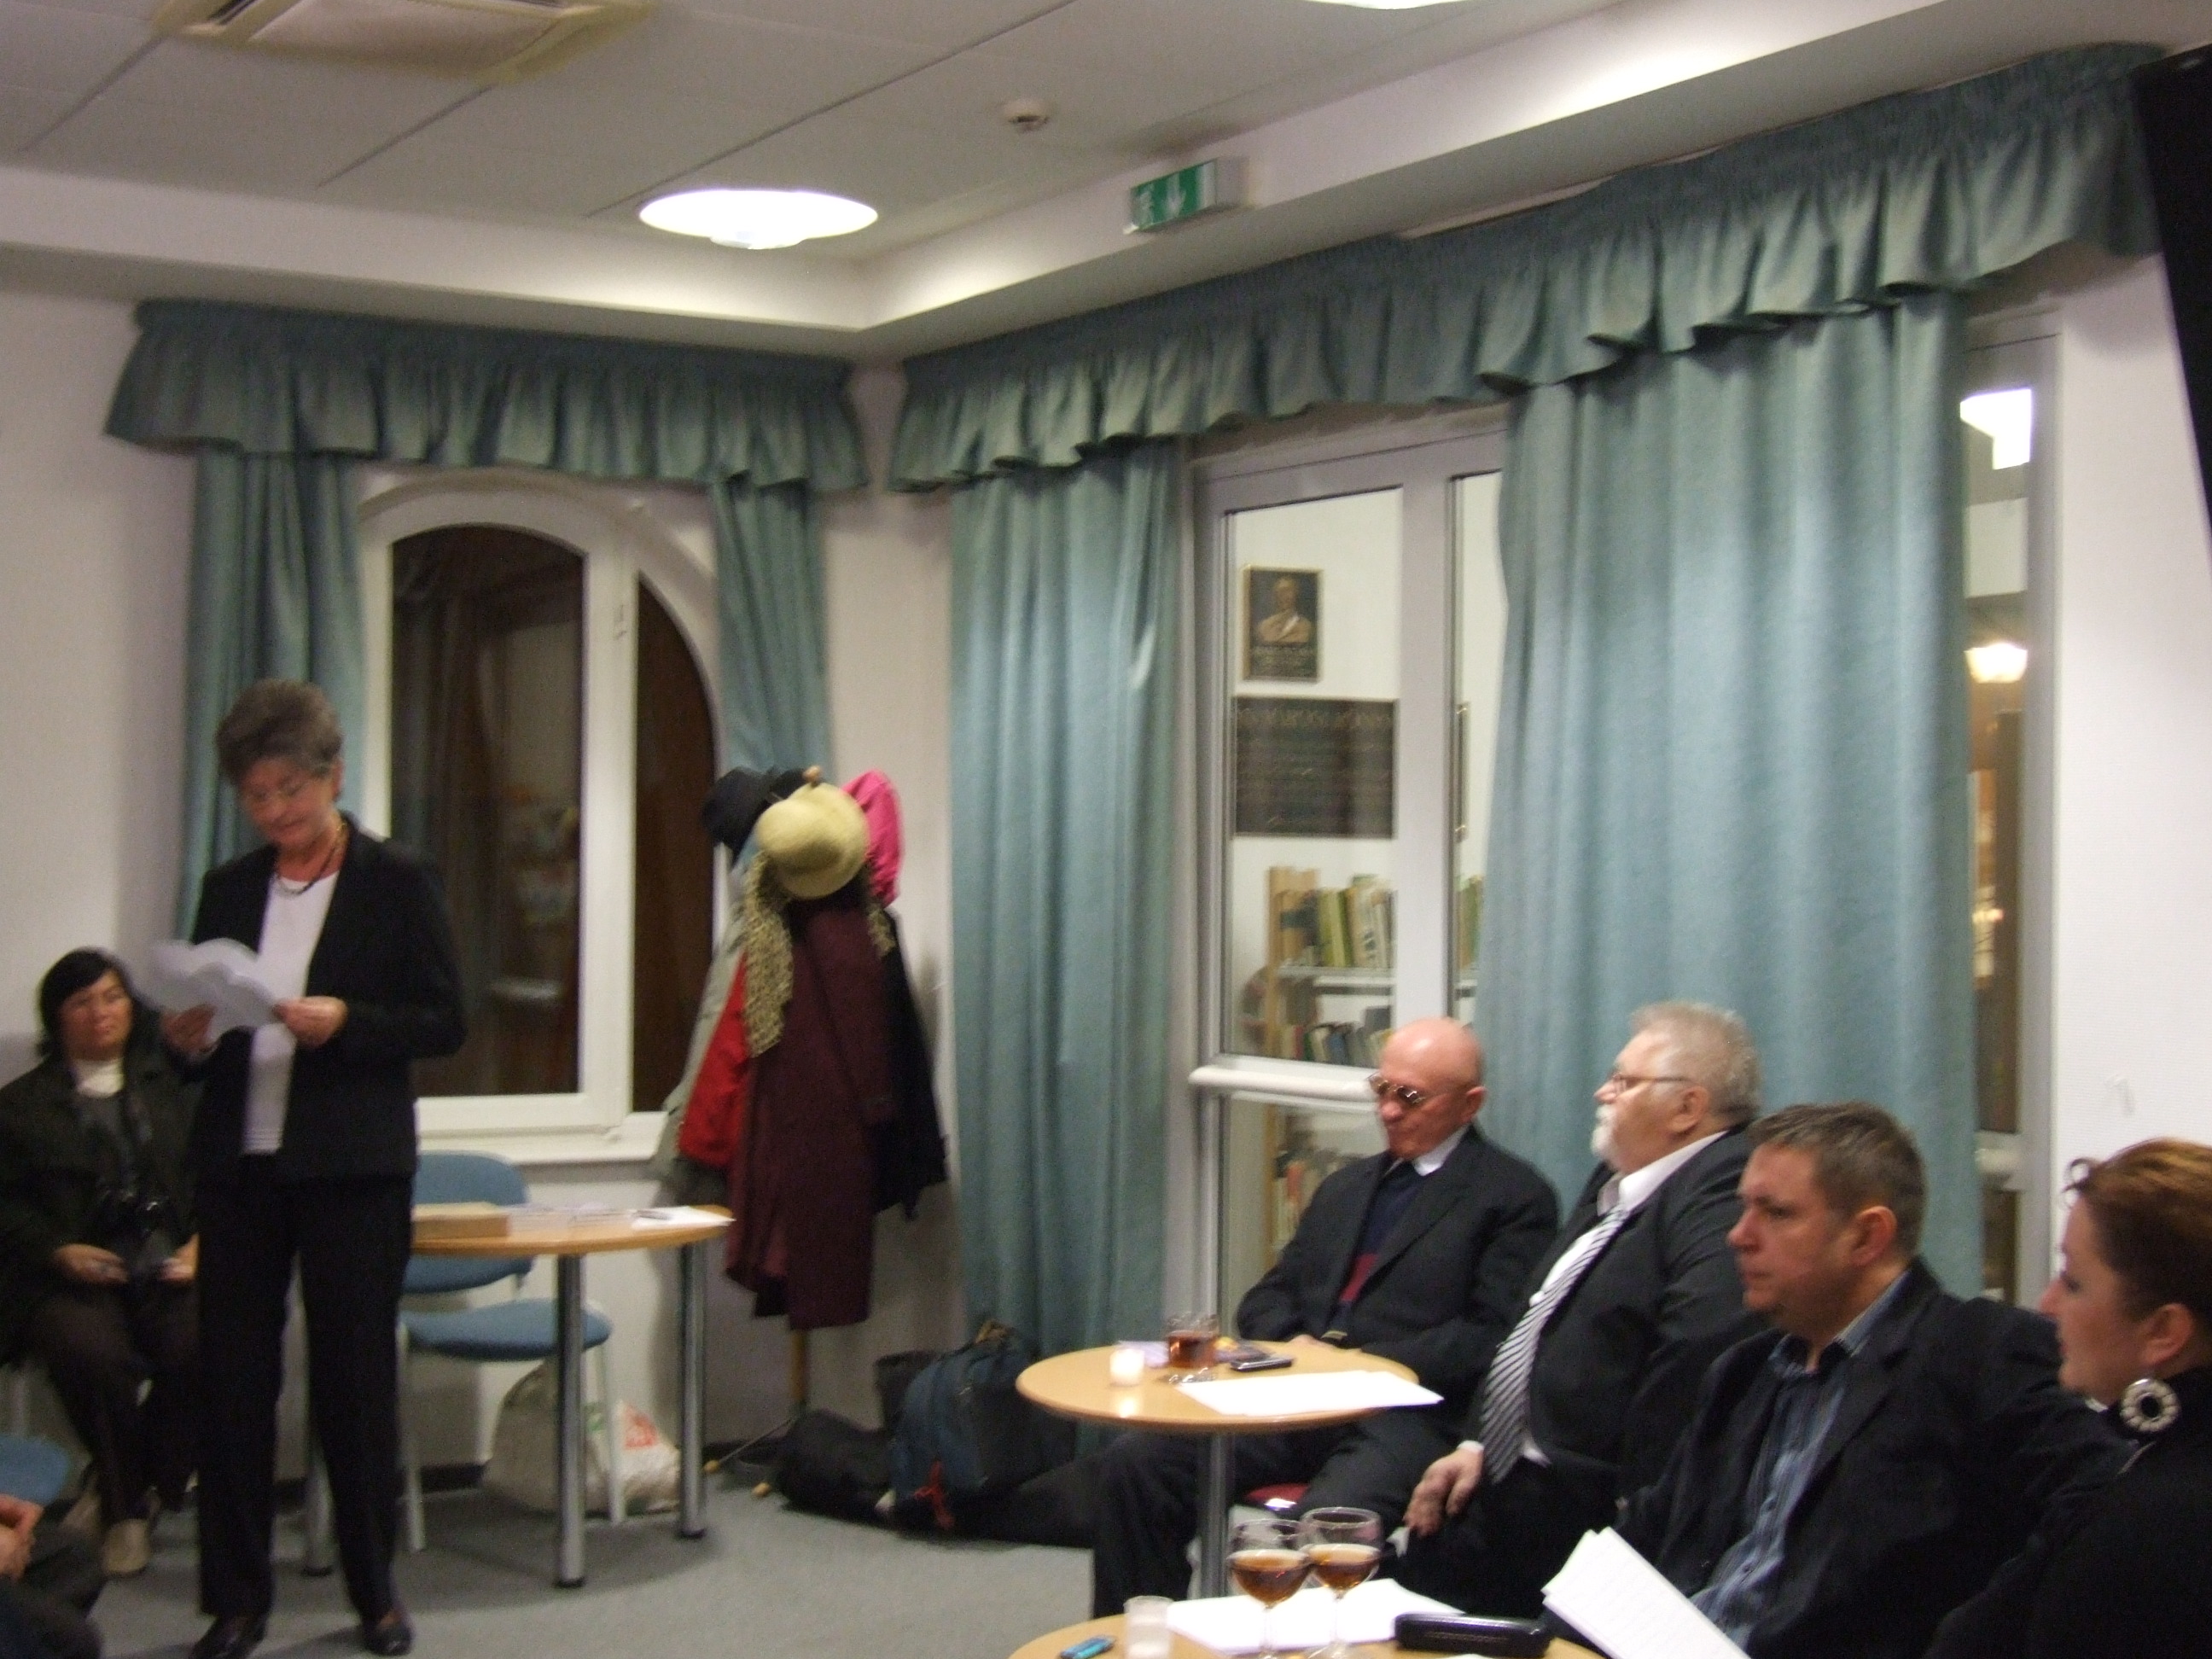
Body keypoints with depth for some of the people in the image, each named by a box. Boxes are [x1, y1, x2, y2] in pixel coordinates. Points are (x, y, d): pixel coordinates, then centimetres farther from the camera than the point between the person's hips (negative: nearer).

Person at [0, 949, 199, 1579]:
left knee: (198, 1350, -31)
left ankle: (126, 1496, -6)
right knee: (94, 1355, -34)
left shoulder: (175, 1086, 21)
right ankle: (128, 1503, -10)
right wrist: (57, 1251, -10)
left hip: (170, 1268, 1)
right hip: (75, 1276, -1)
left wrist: (200, 1244, -5)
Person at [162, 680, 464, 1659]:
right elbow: (199, 1018, 17)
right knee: (232, 1380, 2)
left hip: (353, 1170, -3)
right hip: (239, 1164, 3)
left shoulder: (397, 882, 1)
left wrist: (344, 1022, -17)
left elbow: (444, 1023, -2)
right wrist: (187, 1037, -6)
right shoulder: (229, 889, 12)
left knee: (356, 1379, 4)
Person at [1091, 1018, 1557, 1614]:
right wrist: (1288, 1344, 2)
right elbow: (1269, 1295, 26)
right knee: (1133, 1463, -15)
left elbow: (1492, 1335, -8)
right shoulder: (1345, 1186, 26)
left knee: (1325, 1521, -38)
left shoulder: (1514, 1197, 4)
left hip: (1408, 1414, -6)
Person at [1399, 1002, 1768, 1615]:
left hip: (1581, 1508, -9)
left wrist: (1635, 1512, -29)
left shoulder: (1722, 1195, -19)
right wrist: (1477, 1444, 11)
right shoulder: (1615, 1182, 16)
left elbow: (1706, 1342, -34)